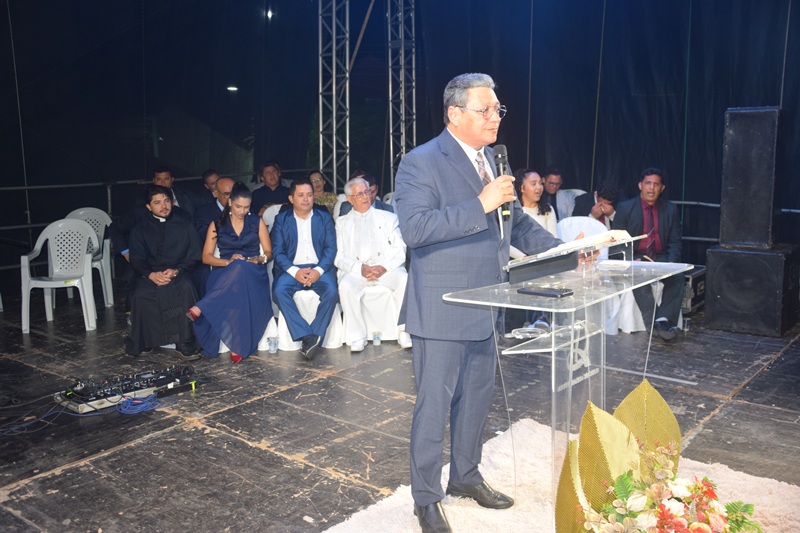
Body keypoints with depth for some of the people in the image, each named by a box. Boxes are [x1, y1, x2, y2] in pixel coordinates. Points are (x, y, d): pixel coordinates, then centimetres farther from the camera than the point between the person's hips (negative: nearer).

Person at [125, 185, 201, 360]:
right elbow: (137, 260, 5)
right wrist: (151, 274, -18)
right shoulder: (140, 230, 16)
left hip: (178, 274, -1)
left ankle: (185, 343, -29)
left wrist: (176, 271, -15)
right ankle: (140, 343, -11)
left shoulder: (184, 225, 13)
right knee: (139, 295, -32)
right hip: (150, 276, 1)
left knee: (186, 287, -36)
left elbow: (193, 256, 5)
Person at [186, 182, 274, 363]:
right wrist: (228, 261, -12)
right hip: (225, 272, 0)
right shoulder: (216, 225, 14)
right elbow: (206, 257, 7)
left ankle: (199, 309, -45)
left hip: (253, 272, 0)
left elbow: (268, 252, 13)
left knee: (240, 269, -41)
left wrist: (259, 259, -12)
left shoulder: (257, 222, 15)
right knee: (237, 288, -41)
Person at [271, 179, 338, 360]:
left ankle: (313, 336, -23)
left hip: (319, 268, 0)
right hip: (291, 269, 0)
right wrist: (295, 271, -16)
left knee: (331, 291, -31)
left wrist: (318, 270, -14)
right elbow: (277, 251, 1)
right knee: (279, 291, -31)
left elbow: (331, 248, 4)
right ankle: (308, 337, -31)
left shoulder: (324, 217, 14)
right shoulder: (281, 220, 12)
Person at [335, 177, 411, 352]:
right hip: (356, 270, 0)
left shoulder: (388, 218, 20)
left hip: (386, 268, 0)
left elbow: (400, 250, 8)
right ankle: (357, 337, -24)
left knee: (405, 279, -31)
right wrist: (360, 268, -12)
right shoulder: (342, 223, 19)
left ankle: (404, 333, -24)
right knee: (346, 285, -33)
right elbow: (339, 257, 7)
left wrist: (384, 267, -12)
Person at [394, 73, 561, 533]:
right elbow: (414, 228, -26)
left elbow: (515, 220, 18)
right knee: (435, 402, 3)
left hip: (484, 306, 8)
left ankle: (466, 476, 38)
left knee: (478, 396, 19)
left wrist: (560, 250, 5)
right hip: (442, 310, -8)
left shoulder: (491, 158, 12)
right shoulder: (422, 163, -13)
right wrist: (480, 205, -28)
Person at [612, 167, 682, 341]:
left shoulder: (671, 209, 8)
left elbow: (675, 242, 7)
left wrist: (671, 261, -14)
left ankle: (664, 319, -28)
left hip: (661, 257, 2)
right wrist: (632, 261, -18)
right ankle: (654, 323, -32)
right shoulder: (625, 208, 0)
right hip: (635, 257, -2)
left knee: (677, 275, -29)